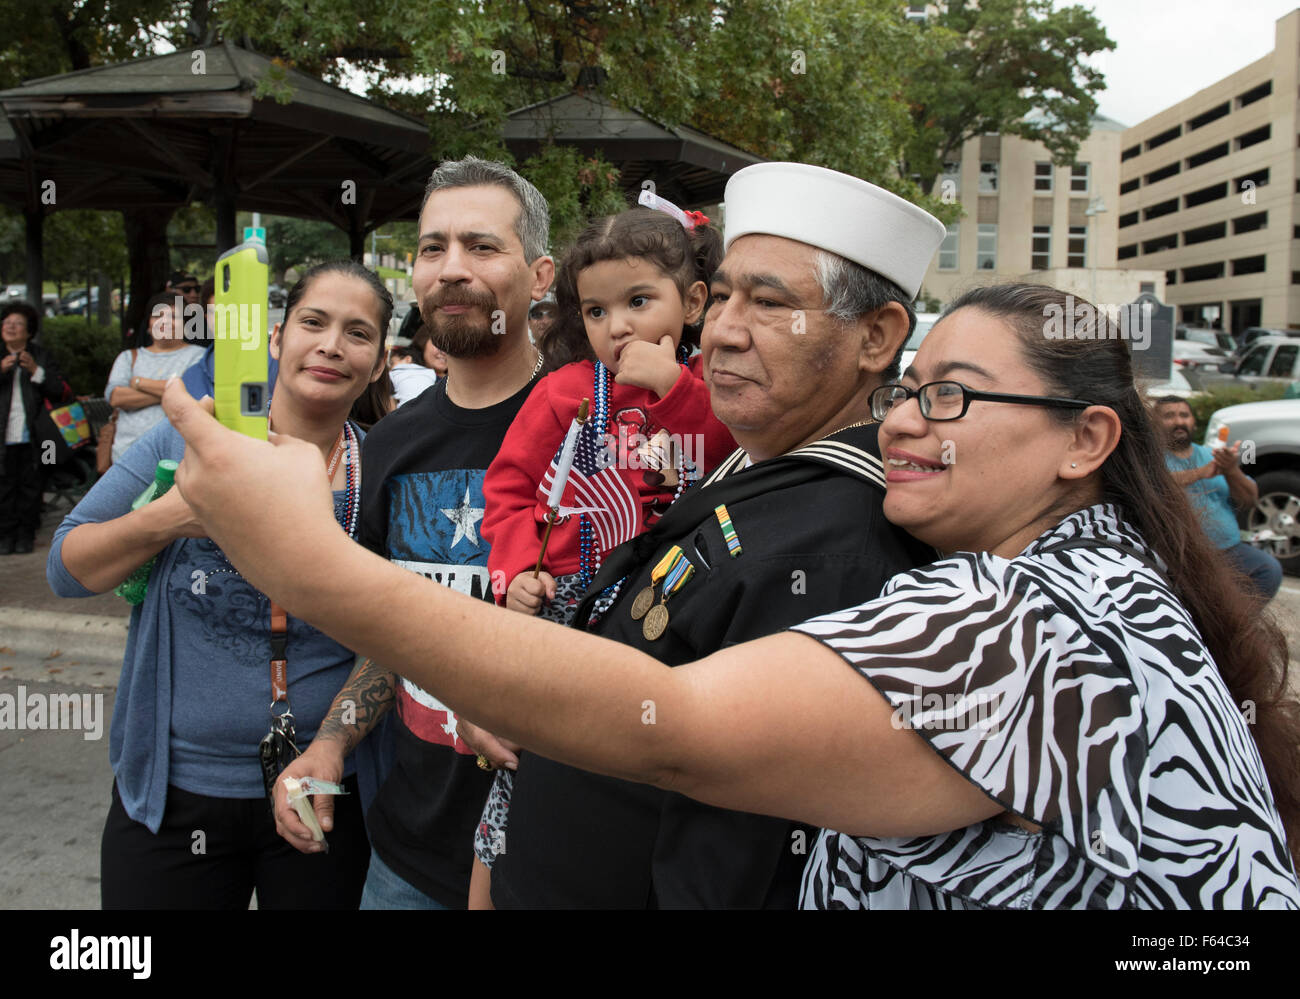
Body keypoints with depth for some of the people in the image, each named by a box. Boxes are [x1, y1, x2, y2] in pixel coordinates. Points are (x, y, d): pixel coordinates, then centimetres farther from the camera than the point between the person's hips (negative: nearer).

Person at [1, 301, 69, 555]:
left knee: (30, 486, 3)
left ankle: (26, 534, 12)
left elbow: (59, 392, 0)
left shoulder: (41, 357, 8)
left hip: (32, 436, -1)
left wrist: (36, 371, -13)